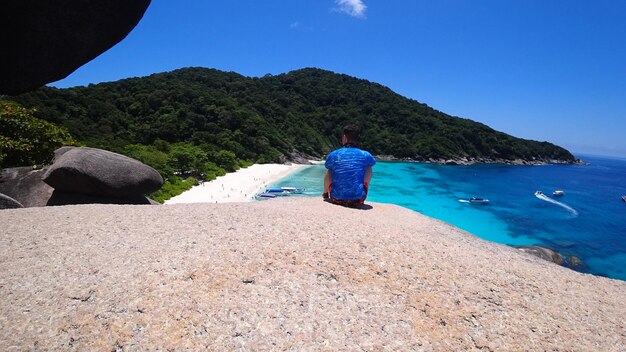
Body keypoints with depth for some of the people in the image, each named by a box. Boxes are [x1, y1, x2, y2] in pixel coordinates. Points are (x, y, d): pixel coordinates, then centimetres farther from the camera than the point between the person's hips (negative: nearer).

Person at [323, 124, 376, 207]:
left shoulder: (333, 155, -2)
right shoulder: (365, 155, -1)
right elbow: (372, 162, 23)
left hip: (337, 199, 1)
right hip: (358, 200, 0)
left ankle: (326, 194, 47)